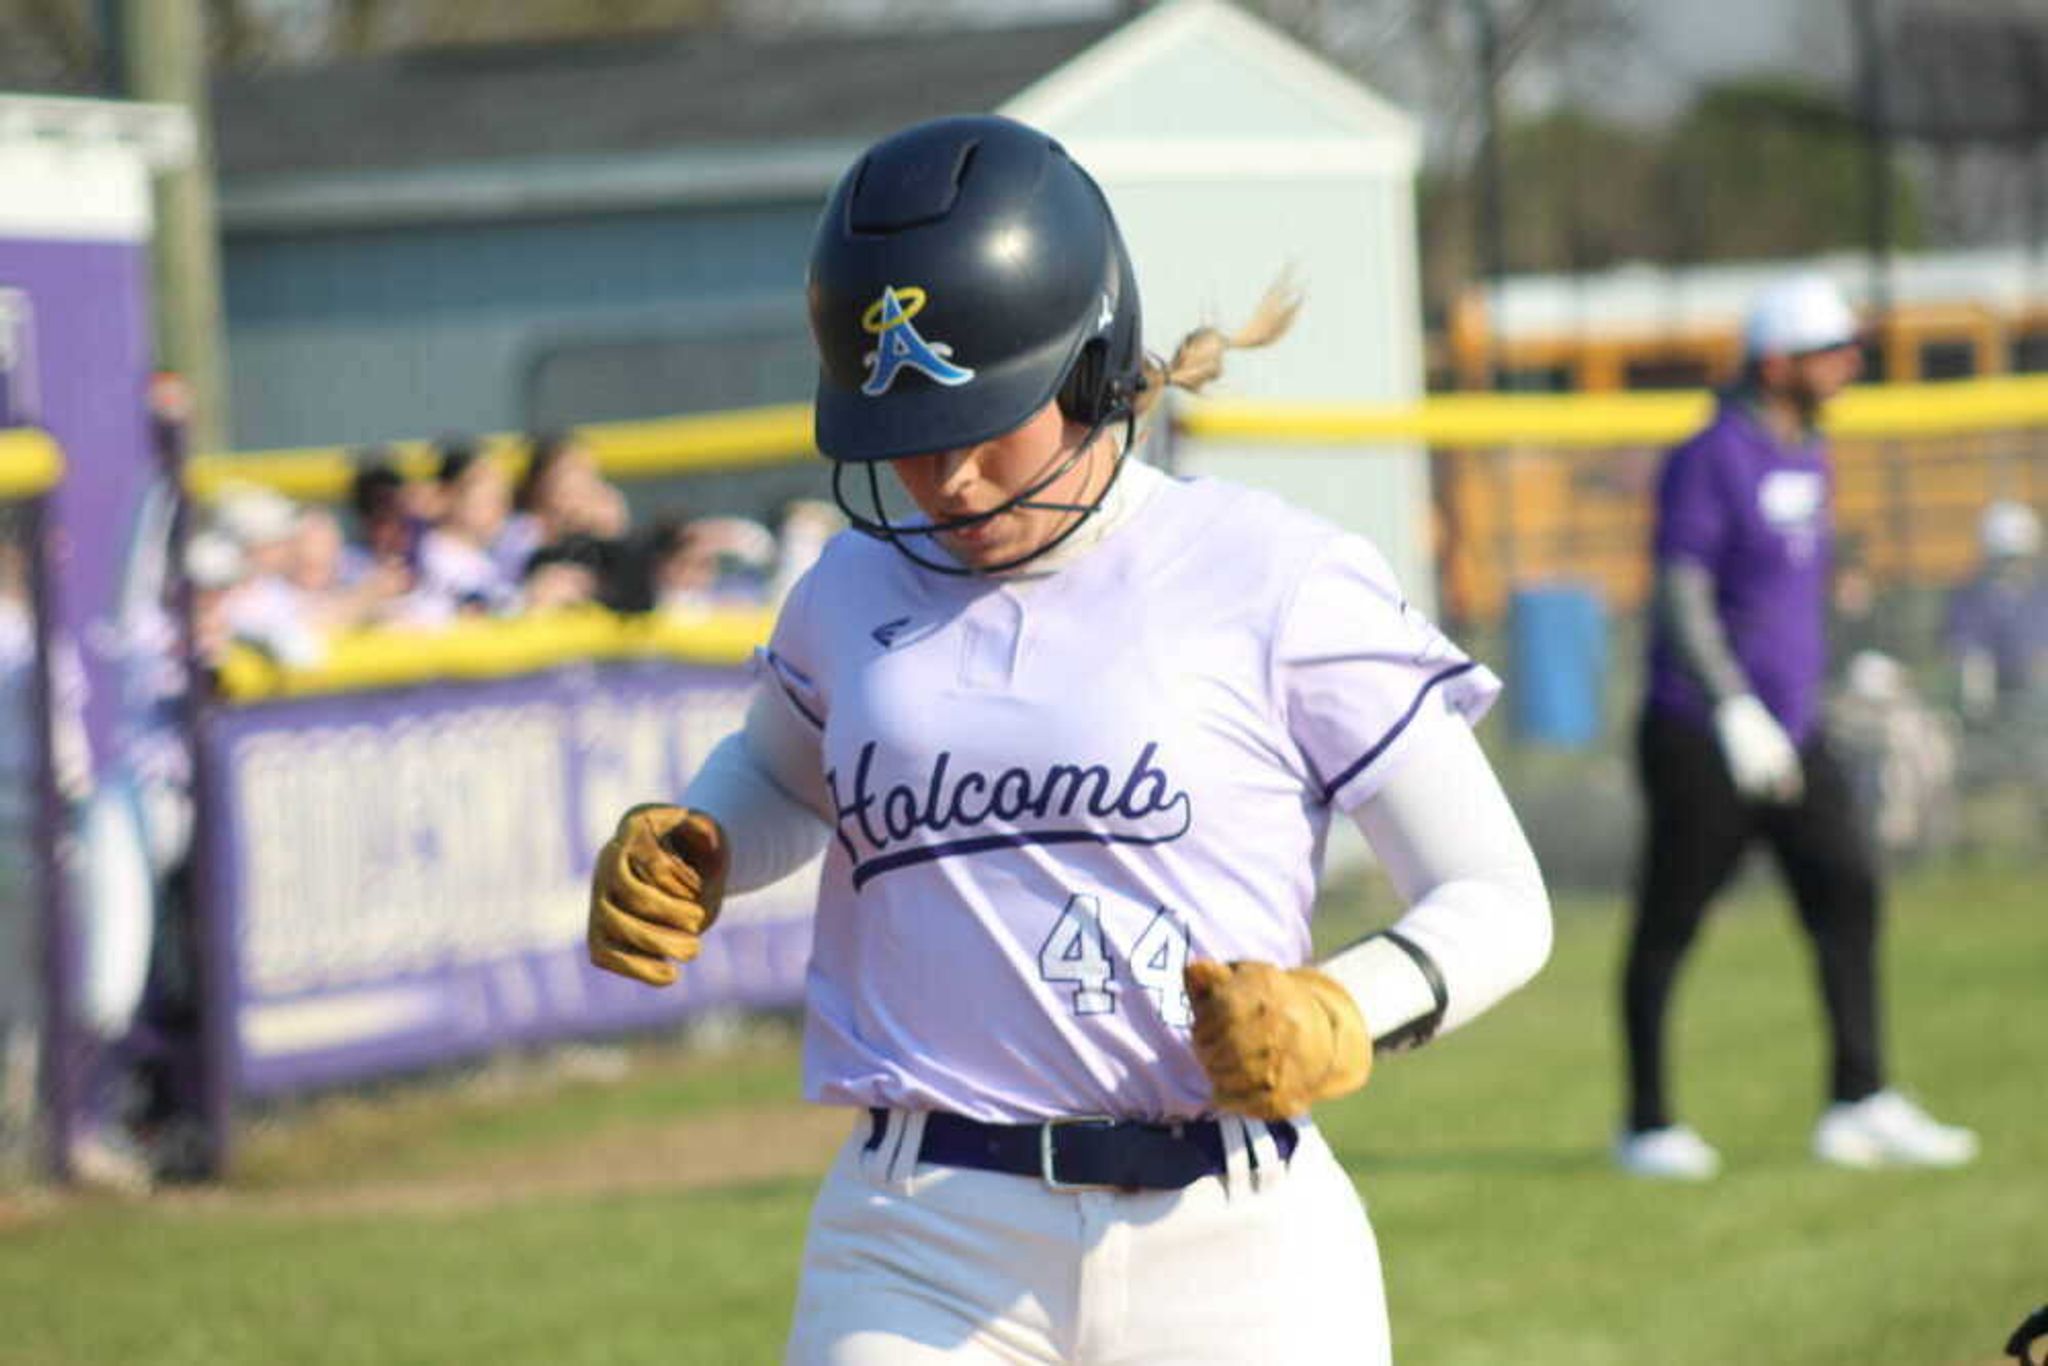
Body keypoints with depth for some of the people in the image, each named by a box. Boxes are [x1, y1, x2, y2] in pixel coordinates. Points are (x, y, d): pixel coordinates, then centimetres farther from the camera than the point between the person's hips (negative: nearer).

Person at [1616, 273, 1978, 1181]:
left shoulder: (1808, 458, 14)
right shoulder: (1710, 460, -12)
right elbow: (1680, 596, -19)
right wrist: (1735, 710, -28)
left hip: (1791, 732, 8)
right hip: (1701, 738, -8)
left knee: (1849, 895, -2)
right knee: (1668, 927, 1)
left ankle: (1859, 1105, 0)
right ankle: (1647, 1127, 8)